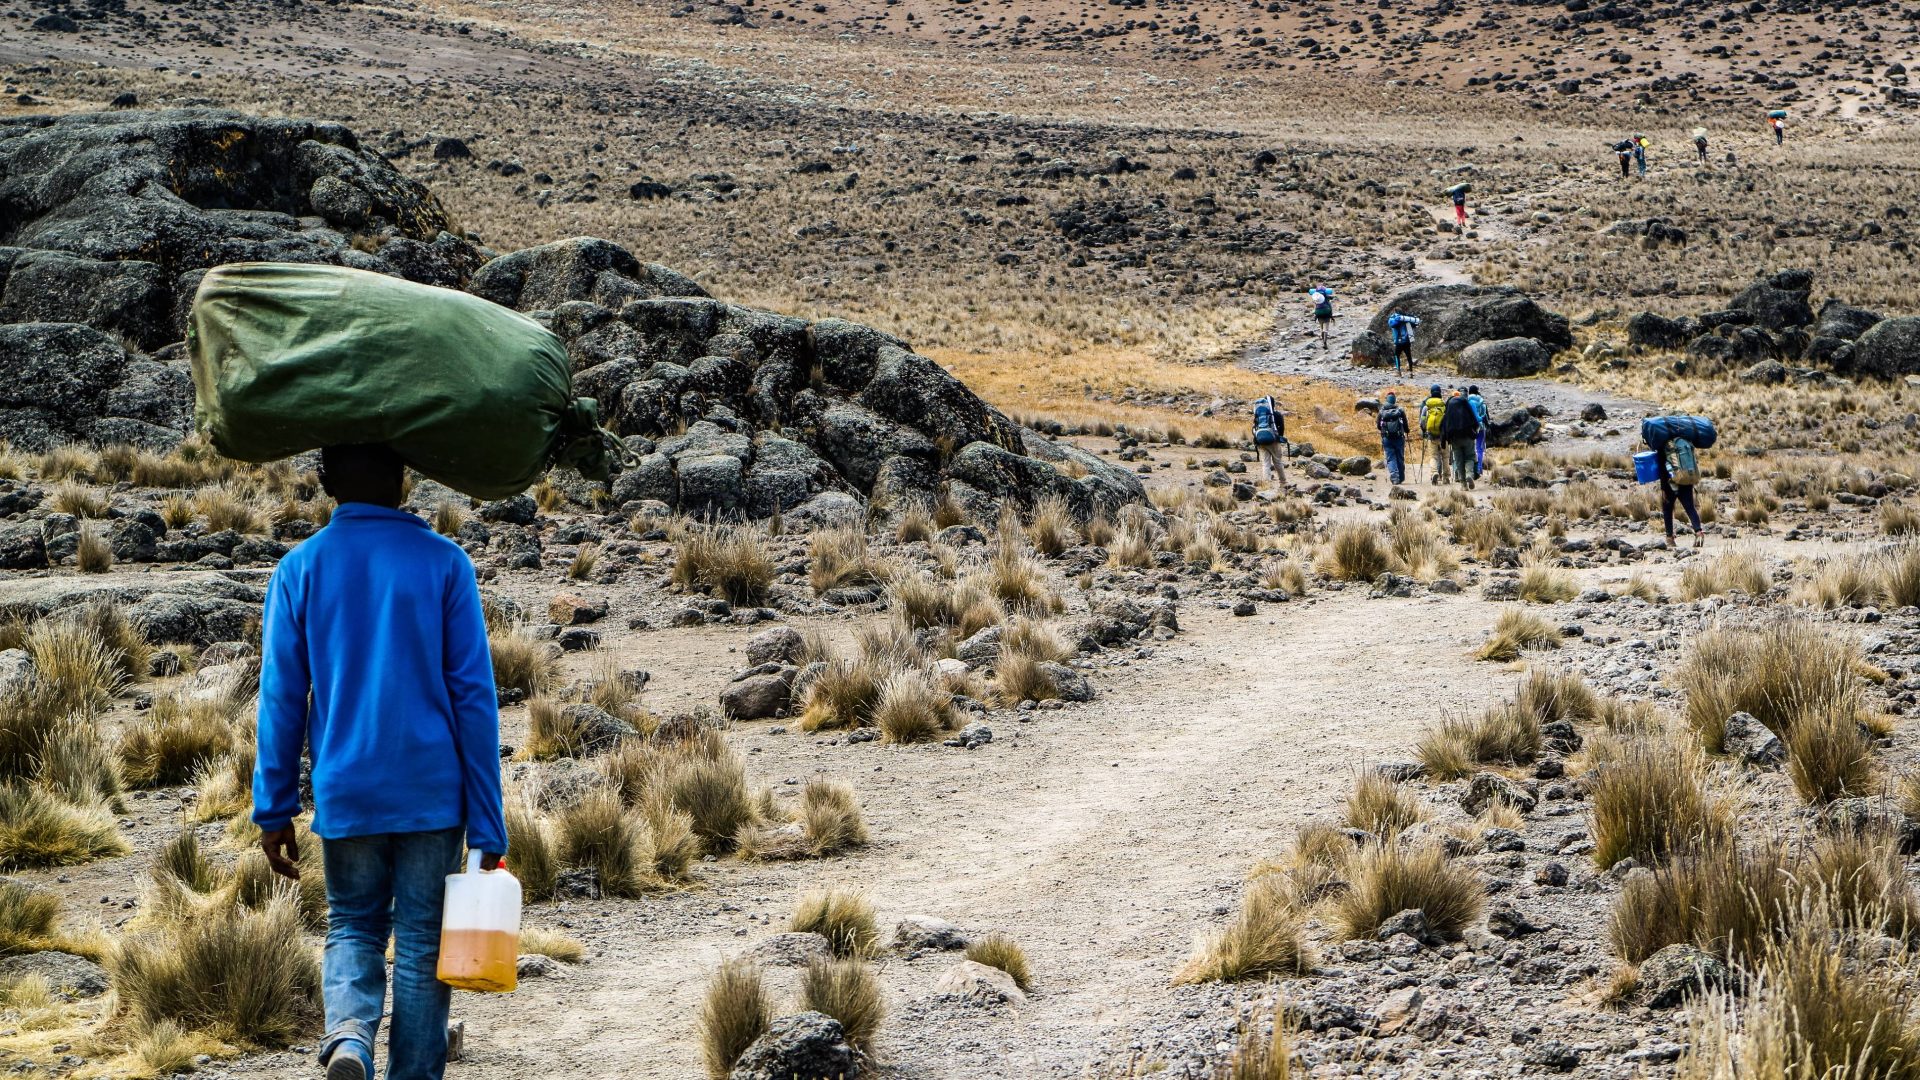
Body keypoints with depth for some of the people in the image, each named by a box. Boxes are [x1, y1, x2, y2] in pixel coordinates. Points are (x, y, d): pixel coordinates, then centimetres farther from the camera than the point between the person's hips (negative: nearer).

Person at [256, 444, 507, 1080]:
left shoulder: (300, 569, -1)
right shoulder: (443, 563, -4)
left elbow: (281, 699, 1)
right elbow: (474, 696, -5)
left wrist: (274, 811, 9)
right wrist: (488, 827, -1)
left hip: (345, 793, 1)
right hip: (432, 791, -1)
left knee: (352, 927, 17)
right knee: (422, 941, 9)